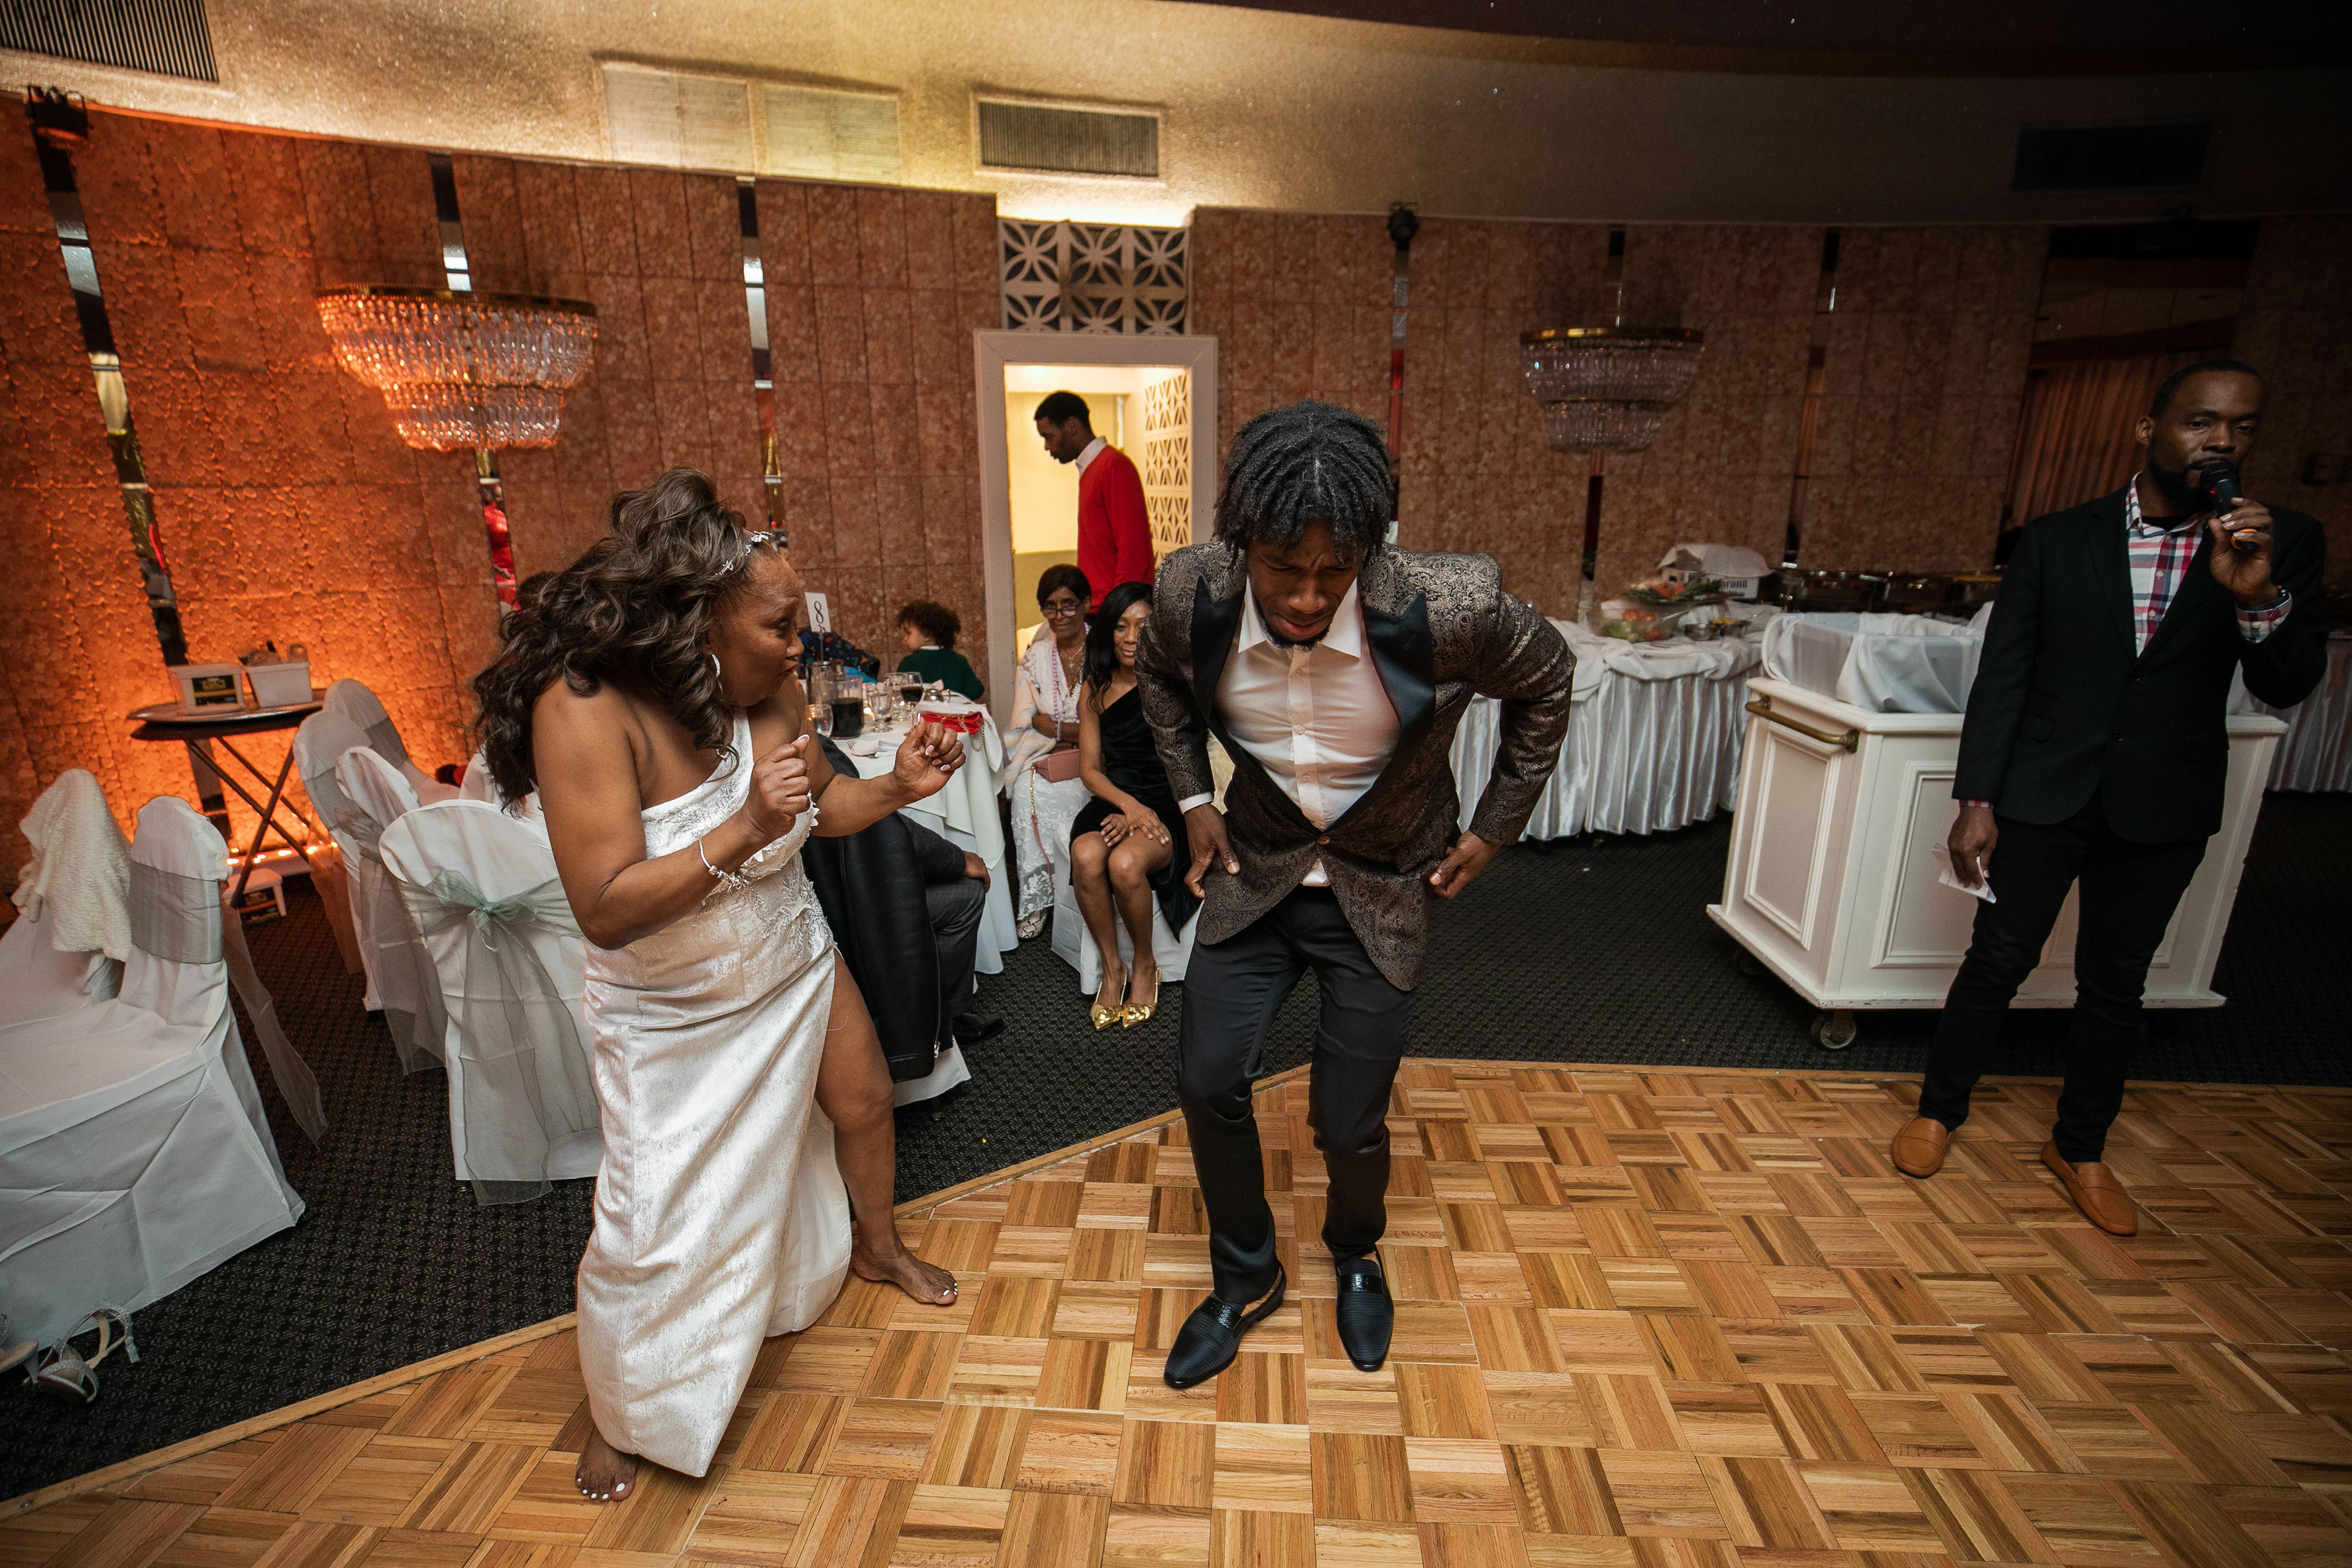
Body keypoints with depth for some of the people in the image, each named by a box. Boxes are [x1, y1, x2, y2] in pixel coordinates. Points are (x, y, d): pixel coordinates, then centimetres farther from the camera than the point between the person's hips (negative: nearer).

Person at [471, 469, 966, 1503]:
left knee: (863, 1105, 20)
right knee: (653, 1228, 4)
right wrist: (742, 833, -41)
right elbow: (605, 909, -31)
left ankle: (878, 1247, 54)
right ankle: (620, 1416, 36)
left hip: (794, 966, 5)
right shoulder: (586, 709, -29)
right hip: (673, 1018, -5)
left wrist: (898, 787, -17)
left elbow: (820, 807, 1)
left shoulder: (768, 689, -13)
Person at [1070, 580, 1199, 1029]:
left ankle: (1145, 964, -4)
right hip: (1113, 800, 3)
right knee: (1086, 856, -30)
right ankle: (1112, 968, -9)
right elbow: (1090, 768, 7)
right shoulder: (1094, 691, 11)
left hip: (1166, 806, -3)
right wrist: (1129, 805, -13)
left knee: (1125, 862, -33)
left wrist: (1141, 818, -17)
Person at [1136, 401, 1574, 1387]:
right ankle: (1245, 1276, 34)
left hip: (1383, 892, -2)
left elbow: (1546, 680, -5)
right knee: (1208, 1079, 3)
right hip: (1255, 872, 3)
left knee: (1349, 1123, 4)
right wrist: (1192, 799, 1)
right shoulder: (1191, 595, -19)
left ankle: (1356, 1256, 42)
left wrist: (1494, 828, -3)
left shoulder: (1449, 607, -28)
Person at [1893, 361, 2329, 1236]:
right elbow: (2001, 678, -5)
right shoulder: (2057, 540, -5)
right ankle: (1940, 1111, 23)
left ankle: (2080, 1148, 30)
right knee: (1999, 960, 4)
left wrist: (2261, 596, -26)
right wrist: (1976, 801, -9)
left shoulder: (2282, 547, -1)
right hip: (2045, 792, -2)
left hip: (2163, 809, 2)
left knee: (2115, 982, 13)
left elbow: (2289, 687, -6)